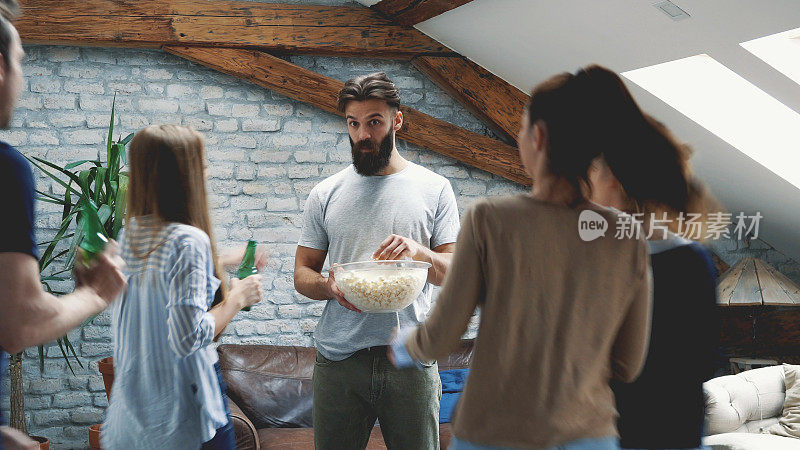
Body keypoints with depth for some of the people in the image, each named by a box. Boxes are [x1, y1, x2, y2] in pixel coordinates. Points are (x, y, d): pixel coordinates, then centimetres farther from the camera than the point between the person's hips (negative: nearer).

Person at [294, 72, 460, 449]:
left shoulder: (434, 189, 4)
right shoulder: (325, 194, 7)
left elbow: (454, 271, 3)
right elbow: (302, 273, 9)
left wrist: (419, 252, -18)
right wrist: (329, 286, -14)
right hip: (339, 359, 1)